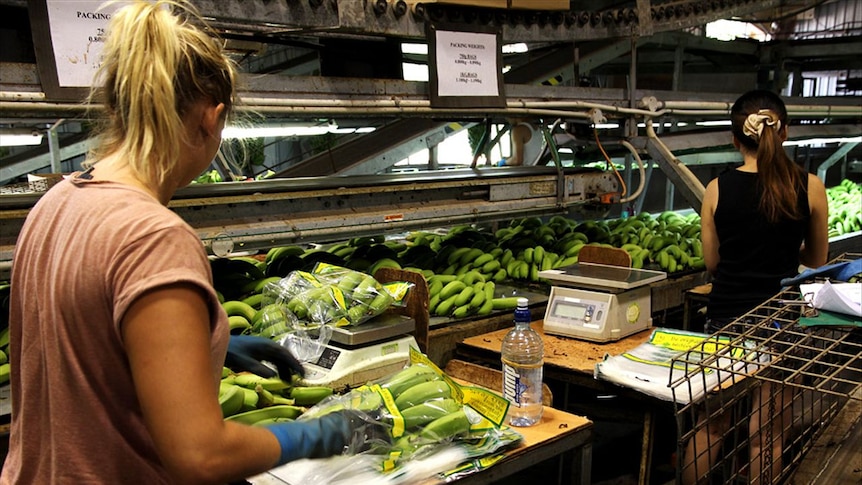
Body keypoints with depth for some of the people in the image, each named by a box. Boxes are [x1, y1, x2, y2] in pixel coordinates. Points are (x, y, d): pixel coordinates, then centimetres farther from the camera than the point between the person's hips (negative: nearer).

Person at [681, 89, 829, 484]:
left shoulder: (717, 189, -6)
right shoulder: (810, 188, -7)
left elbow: (711, 262, 2)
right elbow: (817, 259, 6)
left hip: (725, 316, 1)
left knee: (710, 424, 16)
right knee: (765, 435, 12)